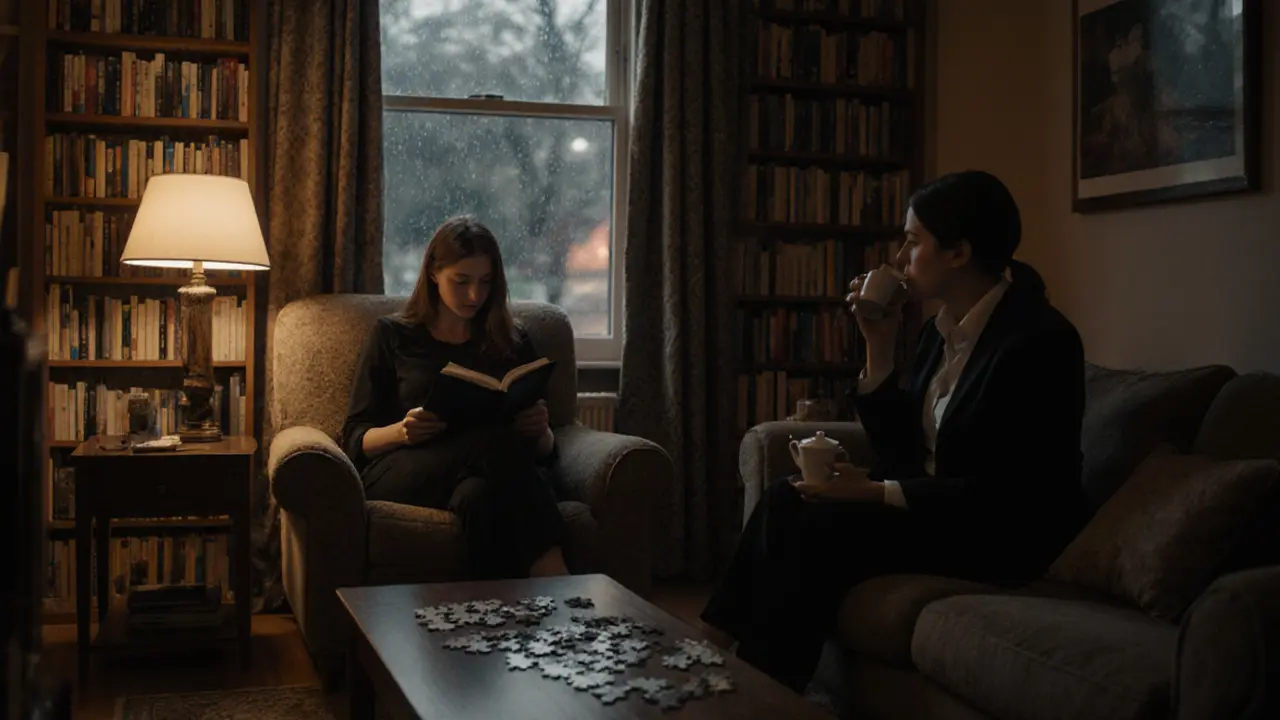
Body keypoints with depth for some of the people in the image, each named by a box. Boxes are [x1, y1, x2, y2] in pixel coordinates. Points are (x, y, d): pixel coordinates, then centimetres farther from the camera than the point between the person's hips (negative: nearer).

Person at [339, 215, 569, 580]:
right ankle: (552, 574, -41)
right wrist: (401, 431, -13)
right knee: (497, 445, -36)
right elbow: (356, 439, 10)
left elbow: (544, 451, 19)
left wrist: (541, 432, -6)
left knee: (479, 495, -39)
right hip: (400, 474, -2)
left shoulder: (512, 342, 21)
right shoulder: (392, 335, 16)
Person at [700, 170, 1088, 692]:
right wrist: (878, 347, -2)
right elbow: (898, 449, 8)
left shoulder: (1039, 340, -19)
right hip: (934, 506, 9)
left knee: (817, 526, -21)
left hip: (1004, 535, -8)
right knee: (786, 500, -8)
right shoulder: (941, 328, 7)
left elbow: (1001, 494, -22)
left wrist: (875, 492, -23)